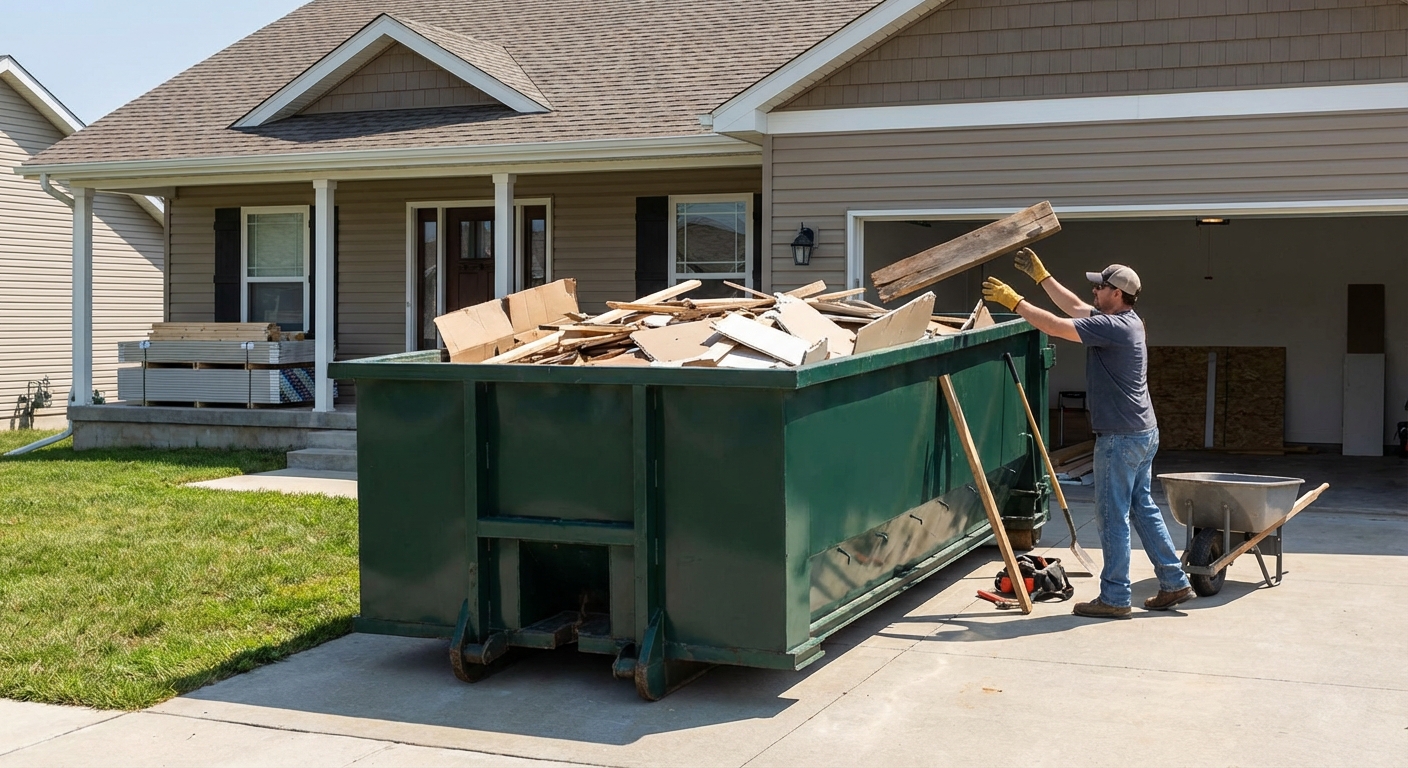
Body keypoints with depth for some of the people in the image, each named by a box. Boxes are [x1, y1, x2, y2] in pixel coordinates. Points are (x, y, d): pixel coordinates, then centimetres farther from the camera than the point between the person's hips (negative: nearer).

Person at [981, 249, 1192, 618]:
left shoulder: (1114, 326, -18)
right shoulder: (1127, 321, 12)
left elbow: (1055, 326, -21)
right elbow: (1075, 307, 23)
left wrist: (1014, 300, -11)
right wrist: (1041, 276, 26)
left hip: (1121, 437, -10)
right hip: (1143, 433, 10)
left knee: (1113, 516, -3)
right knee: (1143, 508, 16)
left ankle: (1114, 598, 3)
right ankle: (1174, 583, 20)